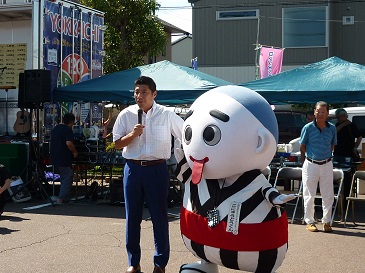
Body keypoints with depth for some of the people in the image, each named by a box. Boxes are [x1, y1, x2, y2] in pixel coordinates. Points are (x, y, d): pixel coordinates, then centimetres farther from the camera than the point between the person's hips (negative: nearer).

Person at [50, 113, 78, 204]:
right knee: (68, 177, -1)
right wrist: (75, 152, -12)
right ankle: (61, 198, -6)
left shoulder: (55, 129, 15)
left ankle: (65, 197, 21)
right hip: (63, 159, -9)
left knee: (63, 177, 18)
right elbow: (69, 143, -28)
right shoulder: (68, 130, -14)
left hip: (54, 158, 9)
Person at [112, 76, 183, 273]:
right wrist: (133, 134, -14)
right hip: (133, 168, 2)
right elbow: (117, 144, 3)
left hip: (157, 169, -2)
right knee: (132, 217, 8)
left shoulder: (167, 115, -2)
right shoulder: (126, 115, 2)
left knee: (159, 216, 3)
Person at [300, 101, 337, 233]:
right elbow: (302, 146, 3)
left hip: (327, 165, 2)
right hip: (311, 165, -2)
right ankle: (310, 221, 16)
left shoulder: (332, 128, 0)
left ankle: (326, 221, 18)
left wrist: (326, 156, 7)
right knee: (309, 195, 5)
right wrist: (311, 156, 6)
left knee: (328, 195, 6)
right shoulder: (308, 128, -8)